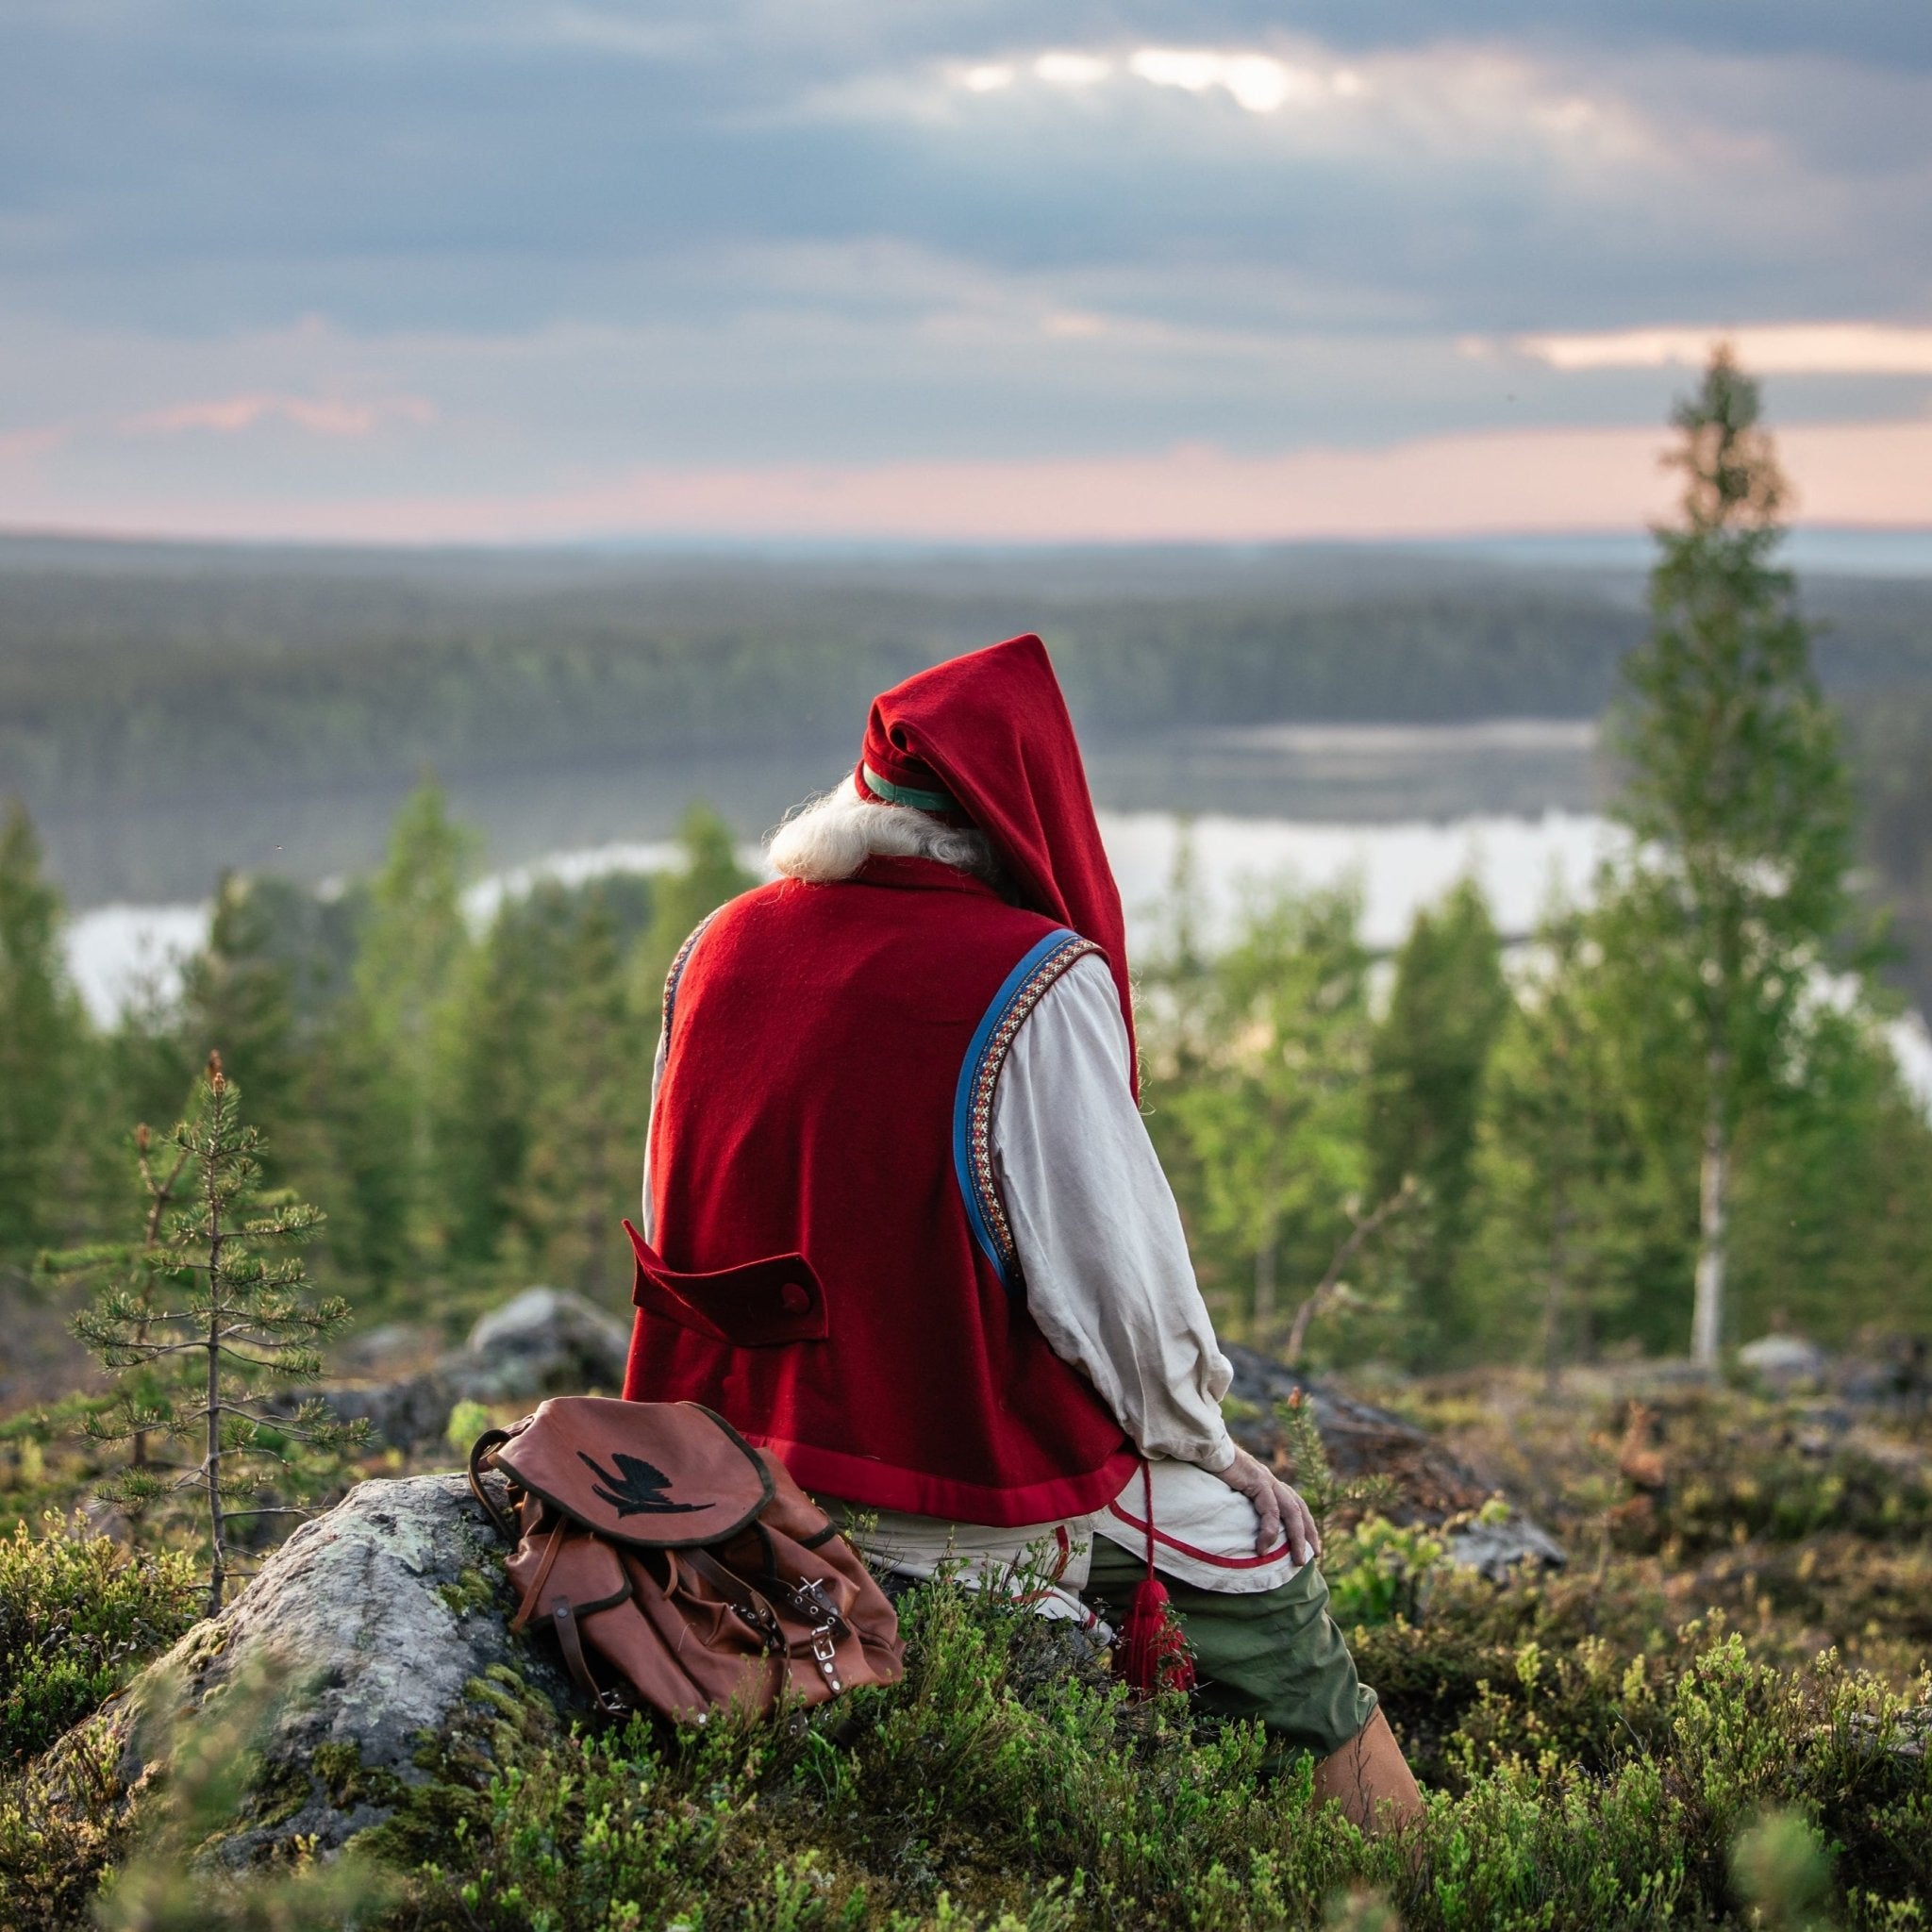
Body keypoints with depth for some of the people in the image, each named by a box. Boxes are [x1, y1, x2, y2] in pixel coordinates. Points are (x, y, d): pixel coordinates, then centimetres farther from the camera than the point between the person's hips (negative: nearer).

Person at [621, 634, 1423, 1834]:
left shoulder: (716, 952, 2)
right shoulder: (1035, 982, -16)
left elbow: (680, 1230, 11)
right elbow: (1117, 1272, -15)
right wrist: (1207, 1445, 2)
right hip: (973, 1496, -7)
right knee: (1251, 1530, 15)